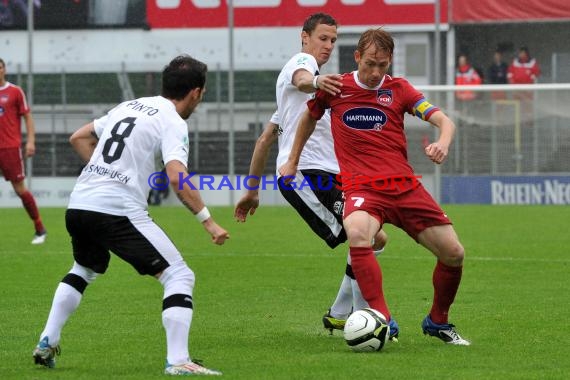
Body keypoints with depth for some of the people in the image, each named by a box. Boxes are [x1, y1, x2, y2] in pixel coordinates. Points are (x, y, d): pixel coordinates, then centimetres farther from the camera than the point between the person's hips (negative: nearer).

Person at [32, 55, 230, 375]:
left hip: (78, 205, 8)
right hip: (119, 211, -8)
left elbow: (79, 138, 26)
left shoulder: (129, 106, 20)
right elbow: (177, 177, -19)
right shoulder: (173, 122, -3)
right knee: (179, 276, -5)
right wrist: (208, 221, -16)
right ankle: (178, 361, -16)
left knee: (84, 271, 35)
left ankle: (47, 343, 31)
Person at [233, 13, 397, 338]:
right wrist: (316, 82, -52)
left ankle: (339, 315, 17)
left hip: (324, 174, 10)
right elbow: (302, 80, -28)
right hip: (307, 172, -10)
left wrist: (253, 190, 32)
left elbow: (266, 139, 32)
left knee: (374, 238, 11)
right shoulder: (301, 61, 2)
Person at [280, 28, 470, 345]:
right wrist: (292, 161, 28)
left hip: (405, 186, 2)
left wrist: (443, 144, -23)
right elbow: (310, 117, 26)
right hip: (361, 188, -2)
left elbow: (444, 121, 0)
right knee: (357, 234, -37)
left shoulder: (398, 89, 7)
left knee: (453, 253, -2)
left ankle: (438, 322, 24)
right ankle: (382, 319, -35)